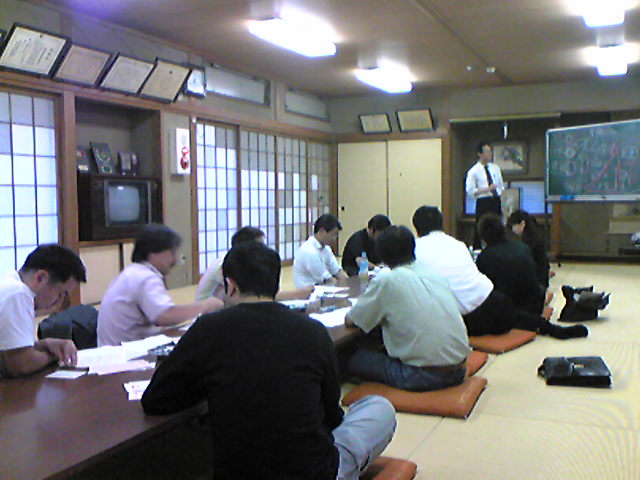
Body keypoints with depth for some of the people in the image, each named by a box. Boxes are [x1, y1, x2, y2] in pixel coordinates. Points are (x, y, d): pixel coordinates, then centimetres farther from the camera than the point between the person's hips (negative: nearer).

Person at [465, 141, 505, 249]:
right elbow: (470, 192, -10)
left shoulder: (496, 168, 11)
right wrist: (487, 189, -18)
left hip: (496, 201, 5)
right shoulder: (473, 171, -5)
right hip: (483, 203, -5)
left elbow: (501, 186, 16)